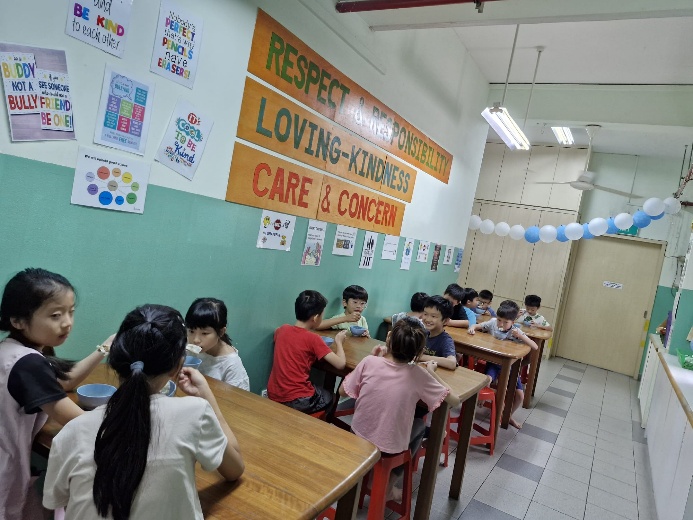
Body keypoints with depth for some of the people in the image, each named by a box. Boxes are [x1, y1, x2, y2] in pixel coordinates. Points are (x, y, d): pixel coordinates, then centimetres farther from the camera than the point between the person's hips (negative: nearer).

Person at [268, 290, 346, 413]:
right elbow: (341, 364, -17)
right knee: (329, 396, 25)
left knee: (320, 391, 33)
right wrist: (338, 341, 1)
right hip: (297, 402, -6)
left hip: (273, 396, 6)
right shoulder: (313, 339, -16)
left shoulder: (282, 329, 1)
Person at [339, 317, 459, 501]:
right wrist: (432, 373, 6)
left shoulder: (369, 362, -17)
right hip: (390, 449, -2)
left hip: (358, 437, 3)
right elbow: (454, 401, -8)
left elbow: (343, 392, -2)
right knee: (419, 425, 29)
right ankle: (388, 486, 26)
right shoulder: (418, 374, -19)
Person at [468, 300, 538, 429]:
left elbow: (535, 347, -14)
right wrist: (472, 327, -20)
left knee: (520, 395, 0)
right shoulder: (493, 323, -8)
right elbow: (478, 326, 4)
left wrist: (521, 336, -28)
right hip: (493, 361, -1)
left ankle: (509, 416, 27)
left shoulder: (516, 331, -11)